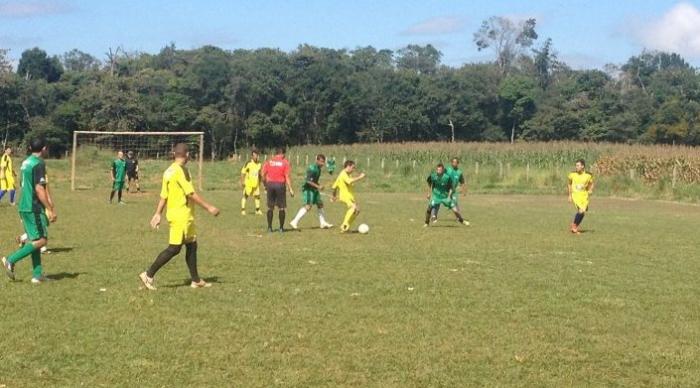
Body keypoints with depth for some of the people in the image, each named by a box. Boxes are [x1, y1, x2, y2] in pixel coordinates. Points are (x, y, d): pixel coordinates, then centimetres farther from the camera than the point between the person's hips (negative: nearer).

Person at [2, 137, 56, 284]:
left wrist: (47, 202, 28)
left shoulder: (26, 162, 13)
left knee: (35, 240, 11)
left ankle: (37, 275, 12)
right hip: (34, 208, -9)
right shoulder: (39, 164, -14)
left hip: (24, 207, 9)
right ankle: (11, 260, -10)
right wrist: (50, 210, -16)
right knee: (41, 240, -5)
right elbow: (39, 190, -20)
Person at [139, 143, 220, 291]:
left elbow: (163, 195, 13)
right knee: (174, 248, -6)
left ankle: (196, 280, 17)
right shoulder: (181, 170, -16)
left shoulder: (169, 171, 10)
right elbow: (191, 194, -19)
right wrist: (209, 207, -16)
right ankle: (149, 275, -4)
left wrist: (158, 214, 17)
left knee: (192, 245, 13)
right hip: (181, 216, -10)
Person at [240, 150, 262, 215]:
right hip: (248, 183, -5)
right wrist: (242, 182, -11)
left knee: (257, 196, 8)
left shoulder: (259, 164, 7)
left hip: (256, 183, 5)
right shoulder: (248, 163, -11)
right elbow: (243, 172, -8)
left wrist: (260, 182, 21)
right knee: (245, 195, -4)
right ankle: (243, 210, 1)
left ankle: (257, 210, 19)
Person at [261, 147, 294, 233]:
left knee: (270, 207, 10)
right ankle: (281, 227, 6)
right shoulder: (285, 162, -2)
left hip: (270, 184, 3)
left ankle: (269, 227, 10)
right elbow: (287, 176, -8)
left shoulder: (269, 162, 6)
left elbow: (263, 175, 3)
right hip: (280, 185, -3)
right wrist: (290, 189, -7)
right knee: (282, 208, 5)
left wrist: (265, 185, 15)